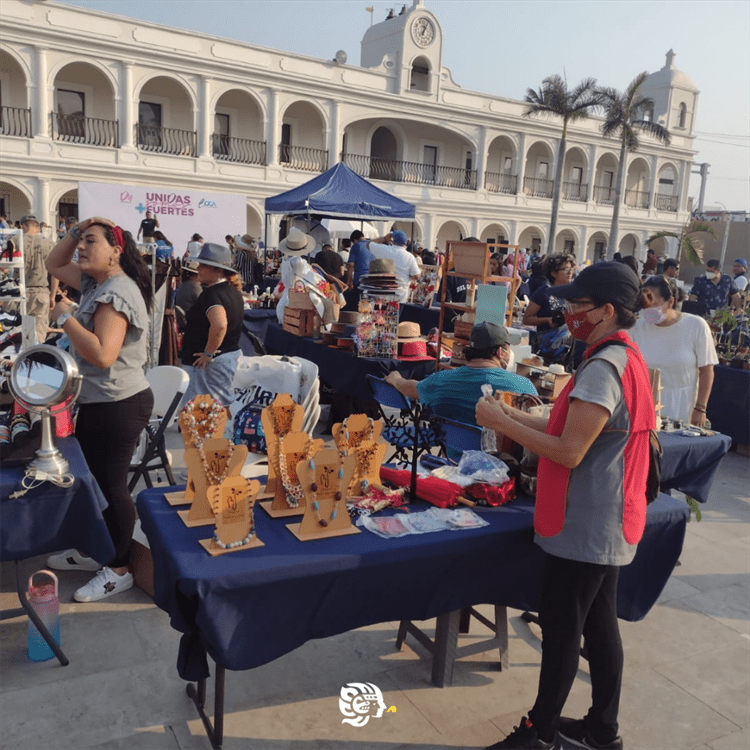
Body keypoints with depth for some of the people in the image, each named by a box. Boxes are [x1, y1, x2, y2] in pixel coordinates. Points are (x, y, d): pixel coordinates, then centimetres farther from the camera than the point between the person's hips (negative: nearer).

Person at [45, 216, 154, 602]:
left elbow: (102, 355, -30)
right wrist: (75, 230, 8)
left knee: (111, 487, 0)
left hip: (118, 406, -11)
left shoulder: (117, 292, -21)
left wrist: (66, 317, -20)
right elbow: (54, 264, 23)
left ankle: (118, 570, 16)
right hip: (97, 402, 11)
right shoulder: (95, 282, 10)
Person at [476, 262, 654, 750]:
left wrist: (501, 423, -17)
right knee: (600, 624, 19)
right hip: (608, 522, 10)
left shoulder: (603, 368, -23)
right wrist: (513, 416, 4)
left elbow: (569, 452, -24)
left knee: (561, 630, 5)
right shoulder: (626, 358, 9)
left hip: (584, 525, -10)